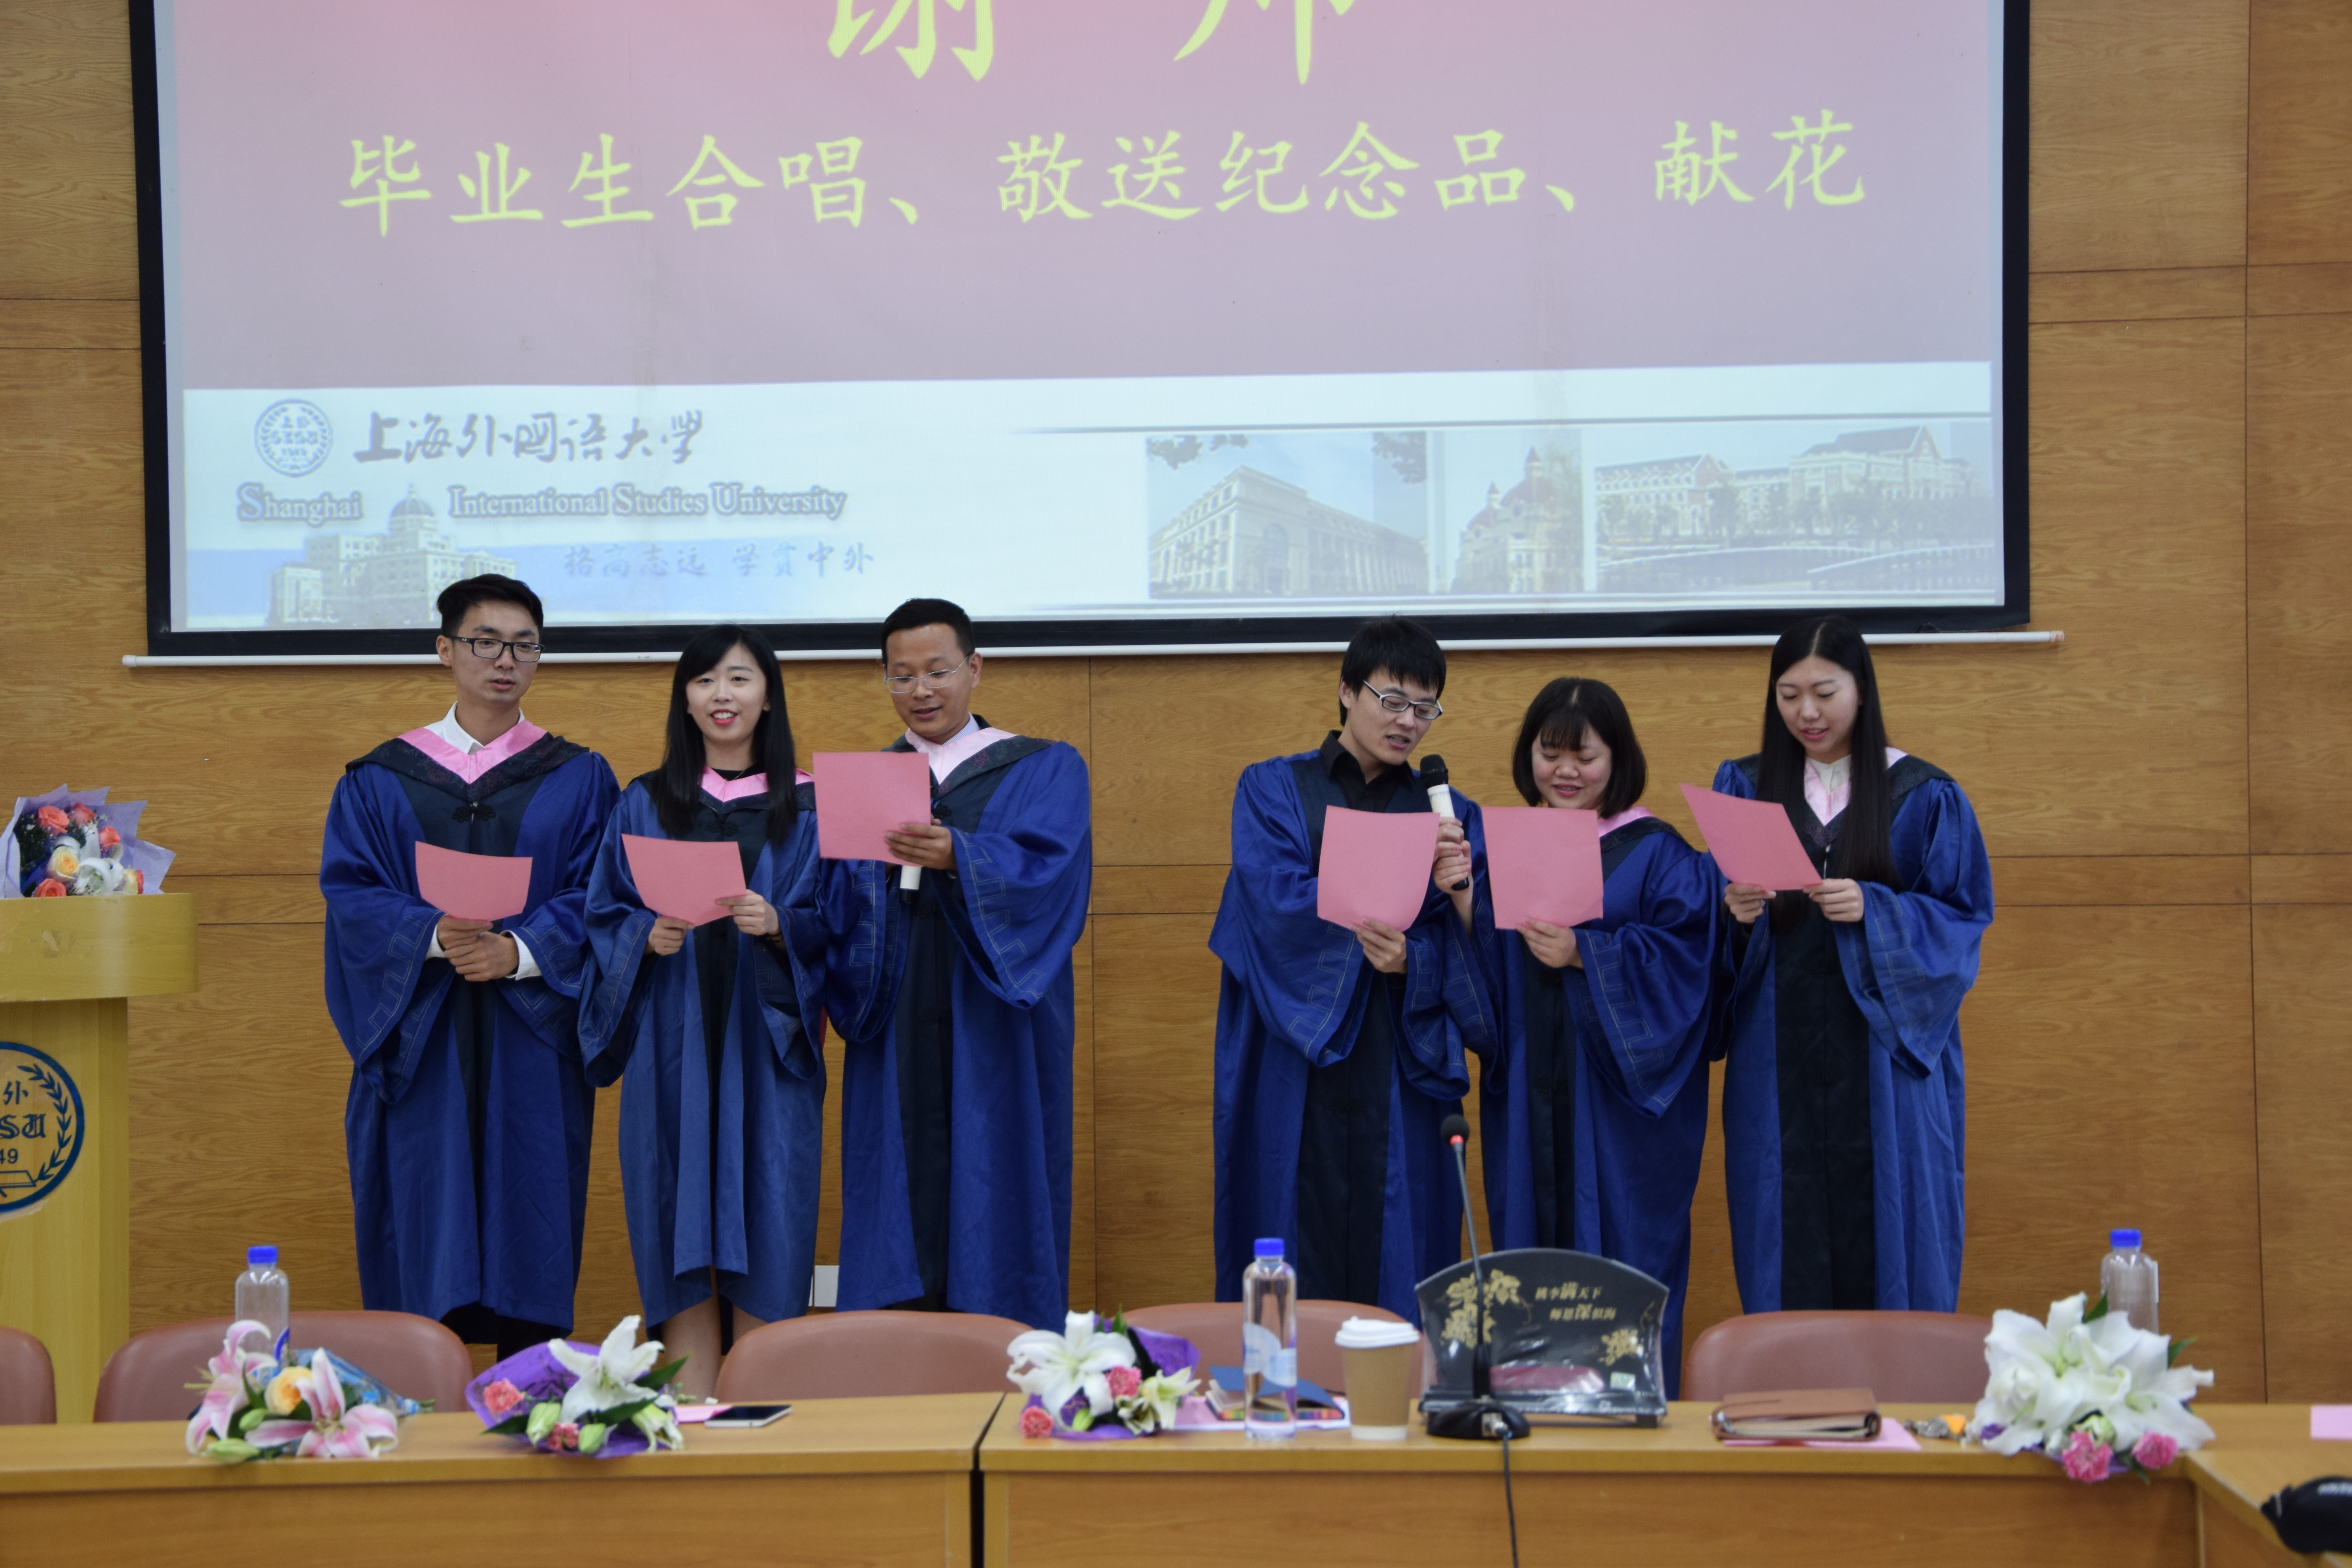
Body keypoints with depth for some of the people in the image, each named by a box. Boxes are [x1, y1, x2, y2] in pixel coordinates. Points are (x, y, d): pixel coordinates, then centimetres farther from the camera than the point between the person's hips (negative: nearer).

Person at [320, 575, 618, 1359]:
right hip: (417, 1046, 0)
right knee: (421, 1243, -3)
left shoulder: (577, 779, 9)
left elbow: (597, 899, 0)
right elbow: (350, 891, -1)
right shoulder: (380, 780, 9)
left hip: (532, 1044, 0)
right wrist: (435, 936, -19)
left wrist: (520, 950, -17)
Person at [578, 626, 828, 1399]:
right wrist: (650, 936, -12)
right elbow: (605, 919, 8)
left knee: (763, 1247, -3)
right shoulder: (643, 806, 10)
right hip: (672, 1052, 1)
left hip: (765, 1048, -1)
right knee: (682, 1249, -2)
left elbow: (830, 928, 4)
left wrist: (779, 925, -16)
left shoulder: (805, 809, 7)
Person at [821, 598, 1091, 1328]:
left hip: (995, 1042, -2)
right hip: (896, 1037, 2)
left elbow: (1043, 870, -11)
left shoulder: (1044, 771, 7)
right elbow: (835, 905, 4)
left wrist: (956, 857, -28)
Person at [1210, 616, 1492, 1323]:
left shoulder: (1449, 815, 14)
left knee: (1390, 1268, -2)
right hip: (1292, 1080, -2)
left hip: (1397, 1078, 2)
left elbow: (1473, 961, 3)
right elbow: (1276, 901, -10)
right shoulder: (1274, 790, 8)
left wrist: (1460, 895, -19)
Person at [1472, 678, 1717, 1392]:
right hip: (1527, 1102, 4)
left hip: (1620, 1112, -4)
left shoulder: (1658, 855, 0)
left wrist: (1584, 954, -20)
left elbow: (1680, 960, -10)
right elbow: (1482, 970, 8)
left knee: (1621, 1257, -4)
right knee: (1530, 1256, 5)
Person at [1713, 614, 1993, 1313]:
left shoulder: (1925, 797, 2)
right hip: (1778, 1064, 2)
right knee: (1788, 1247, 2)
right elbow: (1715, 909, 9)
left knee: (1885, 1236, -1)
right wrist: (1736, 911, -14)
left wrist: (1872, 910, -17)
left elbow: (1960, 920, -1)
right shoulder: (1744, 788, 9)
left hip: (1883, 1062, -2)